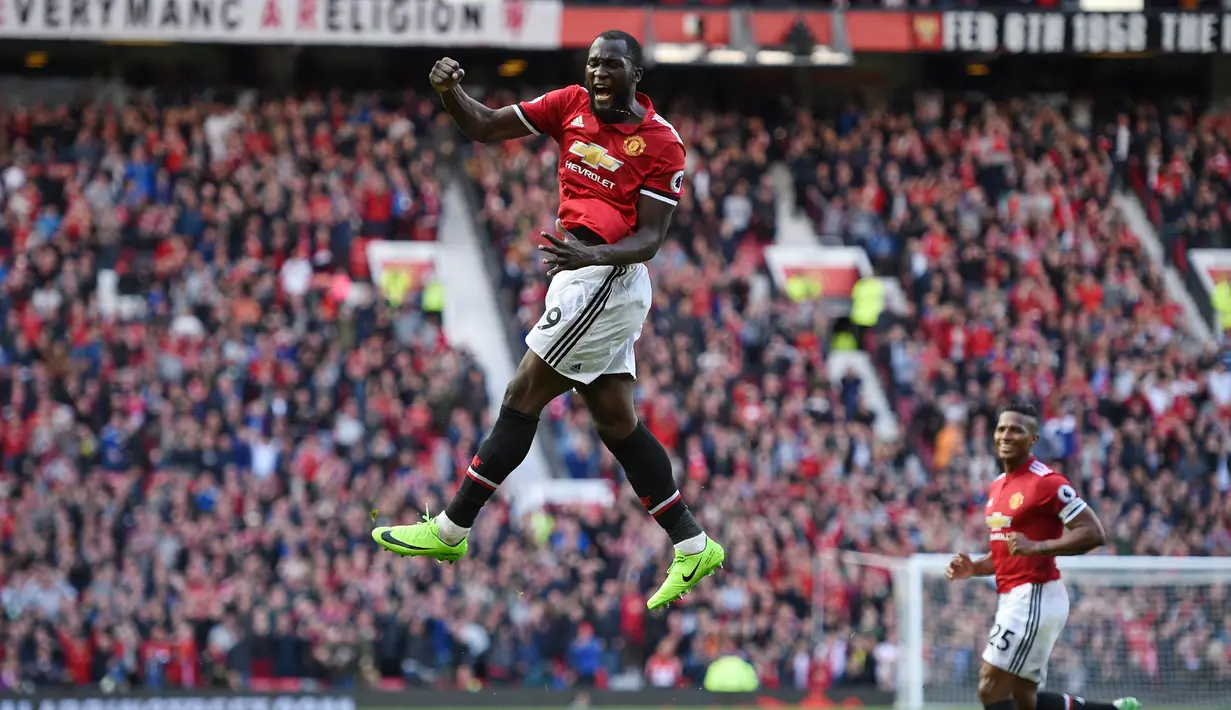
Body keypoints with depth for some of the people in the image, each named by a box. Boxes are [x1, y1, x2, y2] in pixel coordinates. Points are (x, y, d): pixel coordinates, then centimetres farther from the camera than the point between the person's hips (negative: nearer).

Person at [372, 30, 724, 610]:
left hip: (606, 280, -8)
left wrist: (592, 255, -30)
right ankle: (692, 546, 15)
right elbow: (485, 128, 7)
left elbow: (649, 238, -13)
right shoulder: (571, 106, 7)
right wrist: (450, 92, -13)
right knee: (615, 420, 10)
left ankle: (450, 531, 0)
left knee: (522, 400, -6)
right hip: (584, 280, 8)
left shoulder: (661, 144, -11)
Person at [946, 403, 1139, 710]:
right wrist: (973, 568, 8)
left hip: (1035, 599, -9)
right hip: (1012, 600, 9)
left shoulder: (1047, 483, -11)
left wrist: (1037, 546, -25)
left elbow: (1093, 533, -17)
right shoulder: (998, 486, 16)